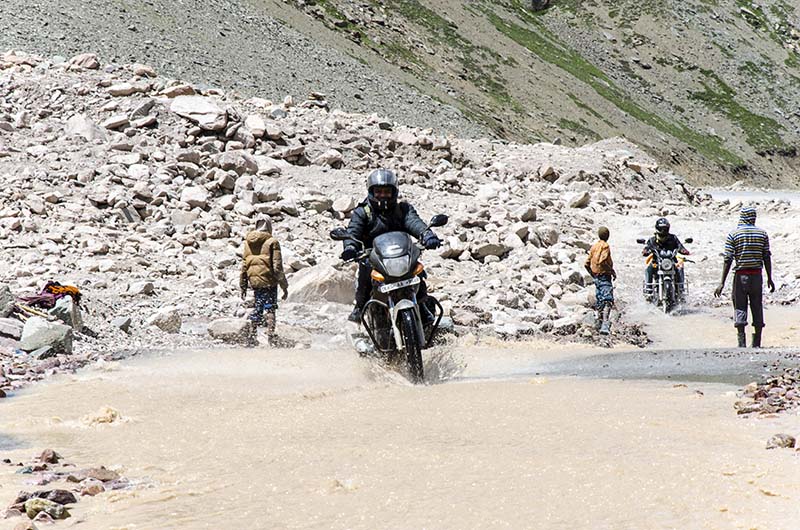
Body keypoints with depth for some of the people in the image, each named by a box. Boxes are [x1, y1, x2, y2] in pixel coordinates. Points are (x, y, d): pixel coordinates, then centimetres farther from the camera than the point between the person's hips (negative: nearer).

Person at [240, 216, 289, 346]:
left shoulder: (248, 242, 8)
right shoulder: (272, 242, -8)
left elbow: (244, 265, 11)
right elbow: (277, 266, -9)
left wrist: (243, 286, 17)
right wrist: (284, 286, -3)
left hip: (254, 281, 5)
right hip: (269, 281, -5)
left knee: (257, 308, 15)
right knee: (270, 309, 0)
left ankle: (251, 338, 15)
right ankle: (271, 338, -8)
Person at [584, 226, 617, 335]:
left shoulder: (594, 247, 13)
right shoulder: (605, 246, -10)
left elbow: (587, 264, 15)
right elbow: (602, 261, -24)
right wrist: (612, 271, -13)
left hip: (596, 277, 8)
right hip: (605, 276, -8)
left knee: (600, 301, 17)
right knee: (608, 301, -16)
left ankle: (600, 322, 22)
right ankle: (605, 325, -29)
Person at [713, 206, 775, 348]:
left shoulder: (733, 234, -4)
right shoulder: (762, 234, 3)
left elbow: (728, 260, -7)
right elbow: (767, 258, 4)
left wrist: (722, 283, -6)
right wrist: (769, 278, 13)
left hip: (740, 276, -2)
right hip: (757, 275, 2)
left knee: (740, 309, 2)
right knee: (757, 309, 9)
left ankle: (742, 343, -9)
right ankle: (757, 344, 11)